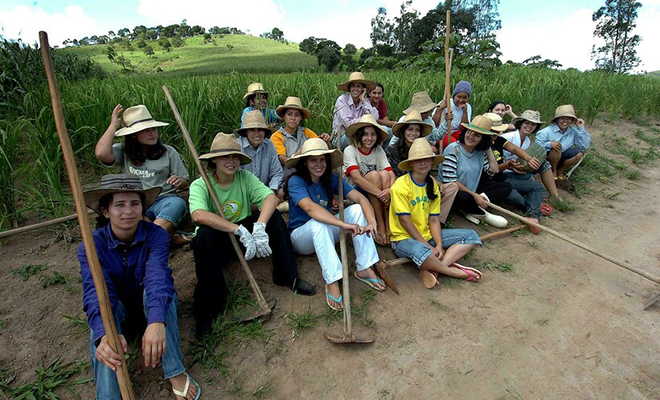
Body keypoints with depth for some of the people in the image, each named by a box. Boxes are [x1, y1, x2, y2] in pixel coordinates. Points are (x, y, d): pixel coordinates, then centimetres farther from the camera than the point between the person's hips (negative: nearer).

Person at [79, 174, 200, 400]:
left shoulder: (156, 235, -21)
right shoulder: (91, 246, -18)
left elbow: (158, 276, -37)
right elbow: (96, 292, -34)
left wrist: (156, 322, -56)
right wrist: (105, 335, -54)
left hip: (154, 311, 0)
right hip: (119, 314, 1)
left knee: (154, 289, -33)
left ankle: (175, 372, -26)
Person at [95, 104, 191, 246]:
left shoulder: (168, 152, 11)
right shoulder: (123, 151, 10)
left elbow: (184, 181, 13)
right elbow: (101, 153, -12)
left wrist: (179, 182, -13)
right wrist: (114, 125, -1)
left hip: (164, 200, 0)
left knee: (178, 203, -35)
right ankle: (170, 238, -33)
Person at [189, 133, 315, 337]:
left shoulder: (245, 177, -7)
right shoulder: (200, 185, -16)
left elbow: (271, 197, -24)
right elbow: (199, 215, -37)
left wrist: (259, 226, -42)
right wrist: (240, 231, -43)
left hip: (243, 233, 3)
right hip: (217, 241, -3)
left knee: (272, 214, -19)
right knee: (205, 234, -36)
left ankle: (287, 276, -9)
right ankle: (209, 306, -21)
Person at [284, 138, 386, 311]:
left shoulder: (332, 179, -4)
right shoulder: (295, 181, -19)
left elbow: (360, 198, -17)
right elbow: (310, 208, -38)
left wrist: (371, 221, -37)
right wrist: (343, 224, -50)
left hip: (325, 235, 5)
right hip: (300, 236, -5)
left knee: (357, 209, -17)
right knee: (318, 223, -38)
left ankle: (364, 269, -19)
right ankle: (332, 282, -36)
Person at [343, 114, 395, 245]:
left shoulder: (379, 151, 3)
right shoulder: (350, 150, -10)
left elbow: (392, 175, -10)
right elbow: (357, 178, -25)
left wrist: (389, 190, -33)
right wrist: (381, 193, -34)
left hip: (376, 197, 4)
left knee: (384, 174, -23)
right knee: (374, 175, -27)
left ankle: (388, 225, -25)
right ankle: (380, 226, -23)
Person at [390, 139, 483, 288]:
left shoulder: (432, 184, 8)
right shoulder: (401, 185, -14)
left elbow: (433, 219, 3)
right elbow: (405, 220, -17)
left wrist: (439, 245, -12)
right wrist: (429, 247, -17)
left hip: (427, 235, 8)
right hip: (404, 238, -7)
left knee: (471, 236, -5)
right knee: (420, 251, -42)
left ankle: (430, 269, -22)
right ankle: (454, 271, -11)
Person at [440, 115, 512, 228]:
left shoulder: (480, 152, 6)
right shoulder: (453, 149, -16)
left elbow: (494, 170, 5)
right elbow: (450, 180, -22)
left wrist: (488, 149, 3)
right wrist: (474, 195, -20)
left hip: (472, 189, 8)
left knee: (506, 187, 0)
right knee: (464, 197, -41)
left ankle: (471, 210, -19)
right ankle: (483, 215, -5)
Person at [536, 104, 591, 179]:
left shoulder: (573, 131, -4)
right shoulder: (547, 131, -16)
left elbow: (585, 146, -11)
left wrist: (581, 128, -12)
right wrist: (549, 144, -38)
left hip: (561, 159, 4)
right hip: (547, 160, -4)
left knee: (579, 153, -20)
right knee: (556, 149, -33)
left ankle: (560, 171, 3)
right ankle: (553, 171, -3)